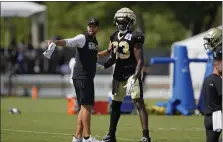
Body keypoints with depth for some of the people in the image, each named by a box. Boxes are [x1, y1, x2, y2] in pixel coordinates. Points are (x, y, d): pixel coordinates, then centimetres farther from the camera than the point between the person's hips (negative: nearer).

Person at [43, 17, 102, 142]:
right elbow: (67, 42, -27)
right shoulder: (82, 38, -10)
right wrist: (55, 42, -46)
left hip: (88, 78, 9)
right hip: (81, 77, -9)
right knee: (87, 106, -10)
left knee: (84, 107, 10)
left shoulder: (95, 41, 16)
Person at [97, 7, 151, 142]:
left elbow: (140, 61, -14)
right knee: (115, 105, 14)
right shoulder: (115, 37, 9)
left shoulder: (134, 38, -11)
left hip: (132, 74, -7)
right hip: (118, 75, 7)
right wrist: (103, 66, 5)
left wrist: (134, 78, -23)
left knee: (139, 104, -12)